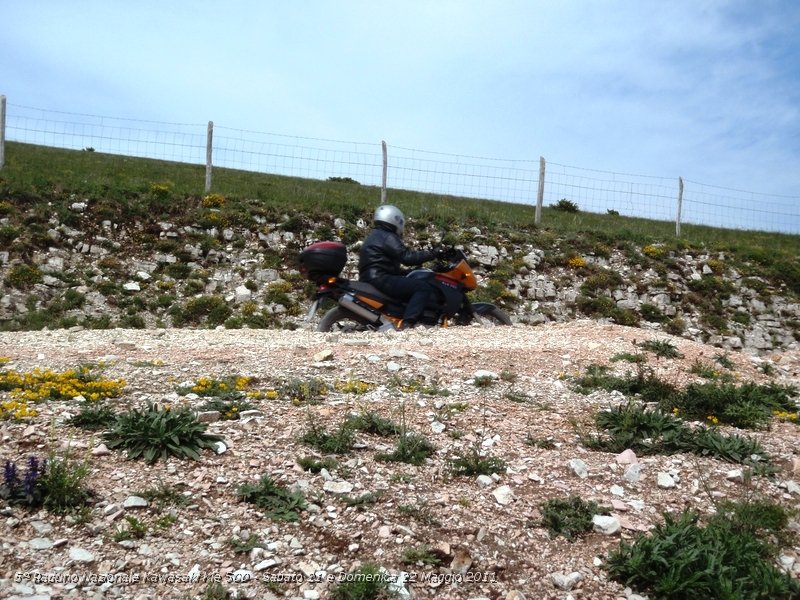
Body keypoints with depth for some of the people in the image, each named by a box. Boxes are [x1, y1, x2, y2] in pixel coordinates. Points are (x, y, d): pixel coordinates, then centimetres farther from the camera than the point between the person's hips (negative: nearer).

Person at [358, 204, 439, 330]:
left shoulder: (374, 236, 25)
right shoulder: (388, 237, -7)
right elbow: (407, 257, -17)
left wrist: (410, 272, 30)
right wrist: (430, 254, -8)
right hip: (380, 280, -11)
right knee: (424, 287, -18)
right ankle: (407, 323, -31)